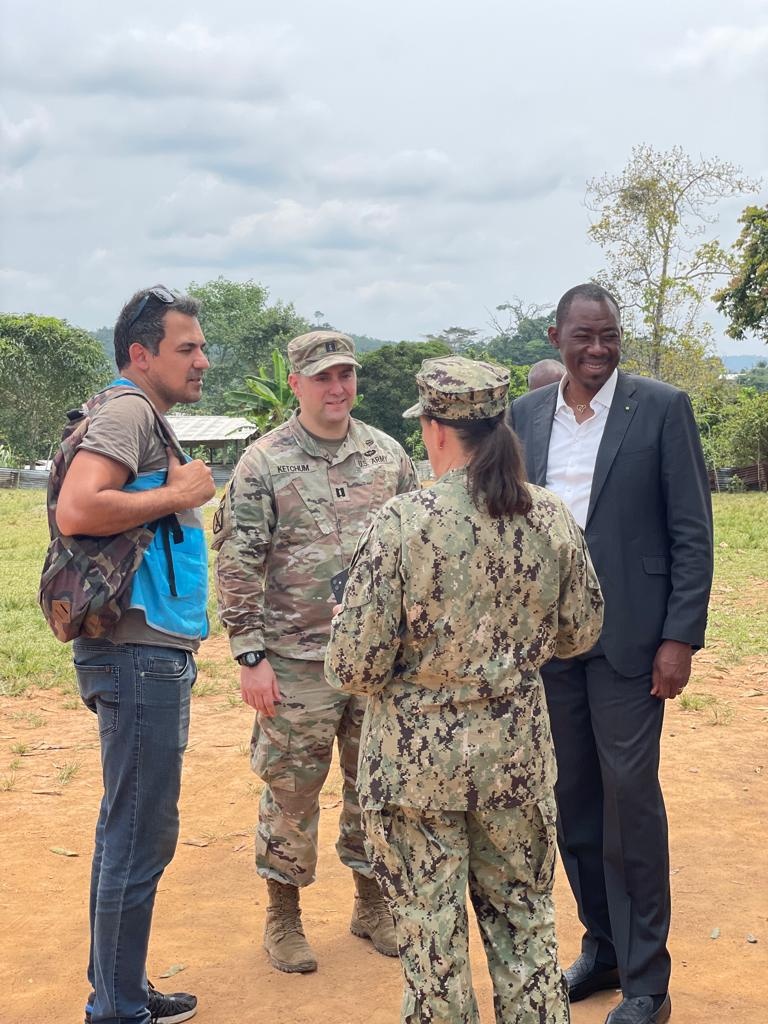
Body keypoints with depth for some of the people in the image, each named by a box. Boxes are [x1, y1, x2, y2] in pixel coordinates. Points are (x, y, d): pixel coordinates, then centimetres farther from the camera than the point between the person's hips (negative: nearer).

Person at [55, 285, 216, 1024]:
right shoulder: (127, 411, -12)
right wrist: (178, 494, -17)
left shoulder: (149, 420, 18)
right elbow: (75, 510, -27)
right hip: (139, 656, -11)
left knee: (133, 831, 18)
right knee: (139, 837, -3)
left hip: (158, 653, 11)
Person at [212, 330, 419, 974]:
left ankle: (372, 901, 30)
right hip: (298, 661, -3)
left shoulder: (389, 455, 5)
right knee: (291, 789, 5)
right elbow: (239, 566, -8)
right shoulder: (263, 463, -6)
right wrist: (251, 656, -12)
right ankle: (284, 914, 22)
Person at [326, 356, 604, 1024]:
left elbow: (355, 667, -17)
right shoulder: (551, 518, -5)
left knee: (432, 938, 11)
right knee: (525, 921, 19)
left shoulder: (404, 522, -18)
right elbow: (580, 632, 8)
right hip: (519, 757, 4)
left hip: (418, 763, -3)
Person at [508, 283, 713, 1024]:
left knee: (630, 795, -2)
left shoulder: (661, 407, -5)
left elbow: (692, 531, -6)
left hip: (628, 634, -4)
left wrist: (680, 638, -11)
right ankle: (602, 944, 28)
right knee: (571, 796, 11)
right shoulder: (525, 415, 7)